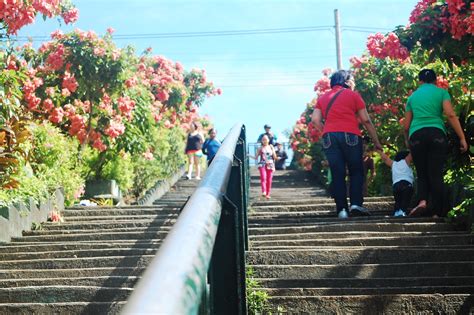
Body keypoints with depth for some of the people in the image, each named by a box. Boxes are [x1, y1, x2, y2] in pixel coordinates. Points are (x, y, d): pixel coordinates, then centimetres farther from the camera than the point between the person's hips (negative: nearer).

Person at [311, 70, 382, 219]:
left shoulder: (323, 98, 18)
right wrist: (376, 141, 10)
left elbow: (315, 119, 5)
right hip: (350, 135, -3)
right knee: (356, 171, 7)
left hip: (329, 137, 3)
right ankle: (356, 204, -7)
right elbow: (366, 120, 6)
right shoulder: (353, 95, 9)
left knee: (337, 174, 4)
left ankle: (341, 209, 0)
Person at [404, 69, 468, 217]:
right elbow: (451, 115, -3)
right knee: (436, 174, 0)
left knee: (422, 174, 9)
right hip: (436, 134, -2)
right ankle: (437, 213, -4)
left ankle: (422, 201, -18)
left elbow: (406, 126, 19)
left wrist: (408, 141, 36)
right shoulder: (441, 92, 12)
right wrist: (462, 138, -4)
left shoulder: (412, 96, 20)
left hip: (416, 135, 2)